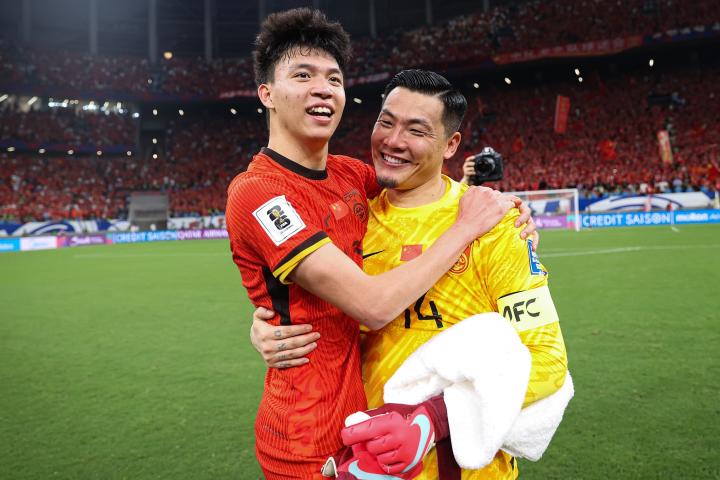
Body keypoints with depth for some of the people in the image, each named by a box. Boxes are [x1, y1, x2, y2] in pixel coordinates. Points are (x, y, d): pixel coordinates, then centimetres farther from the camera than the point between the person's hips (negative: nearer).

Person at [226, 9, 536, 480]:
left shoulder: (349, 173, 2)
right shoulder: (257, 192, -22)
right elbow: (373, 305, -28)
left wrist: (495, 203, -6)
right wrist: (466, 226, -17)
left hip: (364, 411, 7)